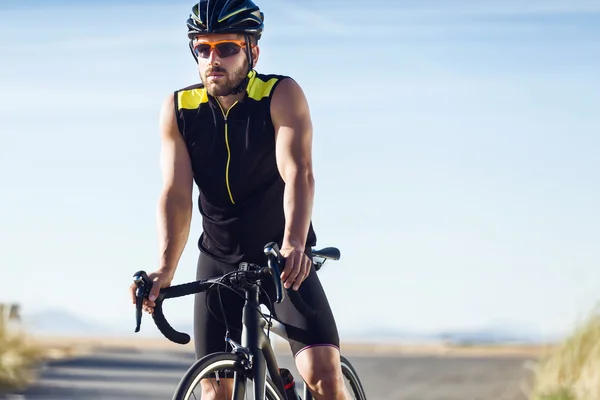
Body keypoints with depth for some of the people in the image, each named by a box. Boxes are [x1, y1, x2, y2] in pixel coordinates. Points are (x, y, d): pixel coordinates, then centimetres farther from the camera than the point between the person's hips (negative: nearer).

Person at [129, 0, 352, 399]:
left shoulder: (282, 94, -16)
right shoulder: (178, 110, -8)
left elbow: (299, 173, -29)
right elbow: (176, 194, -16)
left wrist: (294, 244, -47)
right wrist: (165, 269, -33)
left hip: (287, 261, -2)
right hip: (219, 262, 2)